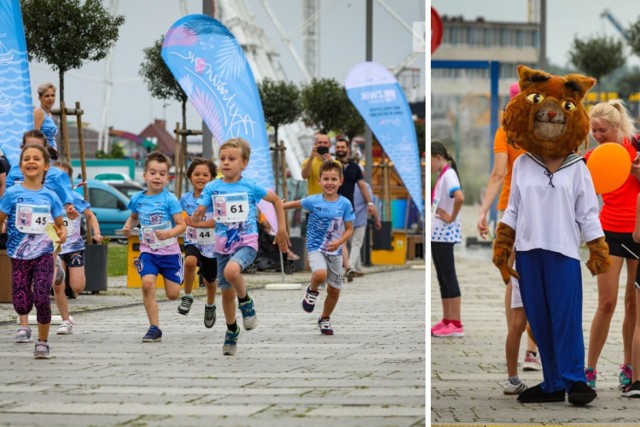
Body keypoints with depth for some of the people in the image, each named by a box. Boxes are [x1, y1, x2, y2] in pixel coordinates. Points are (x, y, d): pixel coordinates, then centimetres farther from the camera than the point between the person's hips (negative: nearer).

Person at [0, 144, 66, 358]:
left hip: (44, 255, 0)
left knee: (42, 299, -15)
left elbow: (60, 224, 11)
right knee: (22, 306, -3)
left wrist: (62, 233, -9)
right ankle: (25, 325, 36)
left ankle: (43, 342, 4)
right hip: (19, 256, 0)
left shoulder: (50, 196, 2)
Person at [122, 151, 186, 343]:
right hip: (148, 250, 2)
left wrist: (169, 234, -29)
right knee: (147, 283, -22)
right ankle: (154, 328, -13)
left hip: (169, 251, -2)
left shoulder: (169, 199, -9)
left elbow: (181, 225, -10)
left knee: (173, 294, 1)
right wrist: (128, 226, 4)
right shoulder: (137, 199, 3)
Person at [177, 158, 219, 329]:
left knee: (210, 280, 16)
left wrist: (196, 223, -29)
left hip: (212, 245, -1)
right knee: (190, 261, -34)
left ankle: (210, 306, 48)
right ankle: (187, 296, -14)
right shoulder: (185, 199, -2)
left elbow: (219, 221, -24)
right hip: (193, 242, 1)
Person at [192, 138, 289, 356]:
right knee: (226, 291, 10)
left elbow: (276, 200, 7)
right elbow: (199, 213, -5)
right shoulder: (212, 188, -2)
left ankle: (246, 302, -5)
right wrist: (195, 219, -29)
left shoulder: (250, 187, -6)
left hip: (246, 242, -3)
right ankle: (232, 330, 33)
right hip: (223, 245, 3)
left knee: (231, 270, -34)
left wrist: (281, 229, 7)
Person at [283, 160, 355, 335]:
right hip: (316, 247, -2)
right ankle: (313, 291, 3)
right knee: (320, 274, -33)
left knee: (334, 290, 10)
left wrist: (339, 242, -19)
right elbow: (296, 204, 11)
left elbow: (349, 229, -3)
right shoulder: (313, 201, -9)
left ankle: (325, 319, 35)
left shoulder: (345, 204, -7)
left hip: (335, 251, 3)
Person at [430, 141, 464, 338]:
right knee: (442, 278, 12)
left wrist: (452, 218, -20)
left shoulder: (448, 175, -13)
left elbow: (459, 197, -31)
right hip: (436, 233, 10)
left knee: (448, 277, -7)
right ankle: (447, 321, 16)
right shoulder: (442, 176, 15)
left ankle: (456, 324, -6)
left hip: (444, 234, -10)